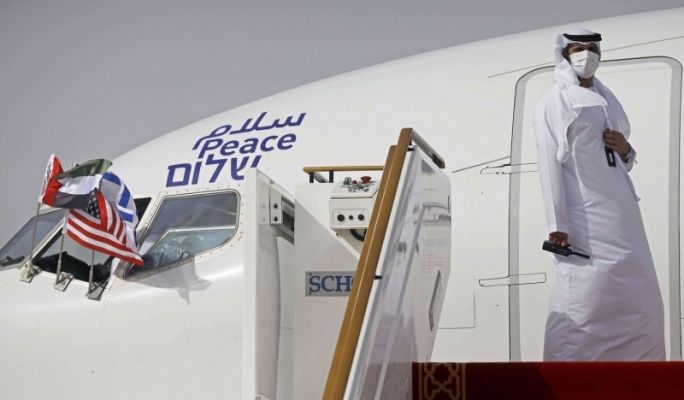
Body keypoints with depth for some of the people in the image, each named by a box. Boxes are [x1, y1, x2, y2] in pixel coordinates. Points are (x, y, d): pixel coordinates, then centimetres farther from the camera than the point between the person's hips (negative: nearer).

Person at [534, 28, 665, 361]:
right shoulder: (554, 102, 0)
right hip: (583, 215, -8)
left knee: (640, 300, 7)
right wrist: (557, 223, -19)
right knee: (583, 298, -13)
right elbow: (550, 163, -10)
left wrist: (625, 150, 2)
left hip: (621, 212, 8)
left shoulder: (606, 100, 22)